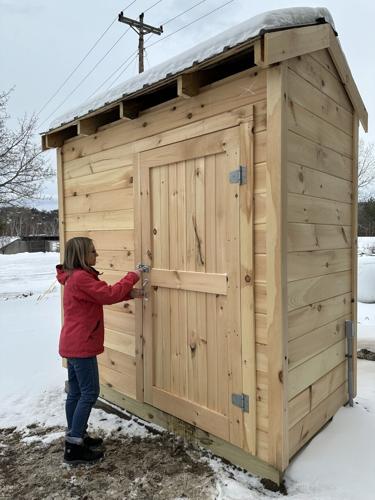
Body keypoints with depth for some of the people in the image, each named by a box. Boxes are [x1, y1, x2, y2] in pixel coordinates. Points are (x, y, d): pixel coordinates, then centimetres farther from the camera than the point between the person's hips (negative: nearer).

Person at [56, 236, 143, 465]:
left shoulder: (76, 276, 12)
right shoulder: (80, 277, -21)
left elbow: (102, 295, 14)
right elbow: (109, 294, -24)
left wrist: (130, 294, 4)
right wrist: (132, 276, -12)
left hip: (73, 344, 10)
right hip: (81, 345, -10)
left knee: (76, 391, 18)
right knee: (90, 393, -1)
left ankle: (75, 436, 32)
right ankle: (74, 448, 8)